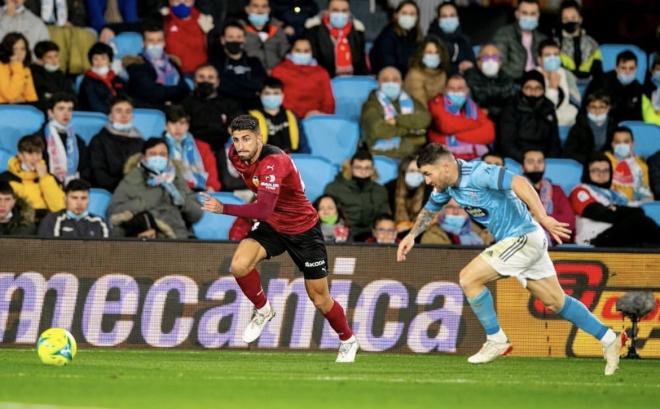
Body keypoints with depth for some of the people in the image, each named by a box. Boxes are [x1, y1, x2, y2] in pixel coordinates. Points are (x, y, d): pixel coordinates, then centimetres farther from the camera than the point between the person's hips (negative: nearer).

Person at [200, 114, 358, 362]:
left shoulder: (273, 163, -34)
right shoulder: (236, 155, -11)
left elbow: (263, 210, -44)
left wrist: (223, 209, -43)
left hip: (303, 230, -6)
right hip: (272, 226, 6)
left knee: (320, 299, 4)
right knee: (240, 265, -24)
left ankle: (348, 341, 31)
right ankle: (263, 310, 4)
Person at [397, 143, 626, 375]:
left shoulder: (477, 174, -23)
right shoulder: (446, 186, 5)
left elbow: (519, 183, -33)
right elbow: (430, 210, 24)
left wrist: (543, 218, -40)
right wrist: (412, 235, 9)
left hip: (523, 238, -9)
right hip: (517, 241, 9)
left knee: (469, 279, -12)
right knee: (556, 302, 13)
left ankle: (496, 340, -1)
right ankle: (609, 340, 20)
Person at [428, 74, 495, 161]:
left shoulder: (474, 108, 13)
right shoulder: (437, 104, 4)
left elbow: (488, 134, -3)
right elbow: (446, 125, -15)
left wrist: (456, 135, -11)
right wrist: (477, 123, -1)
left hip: (474, 158, 3)